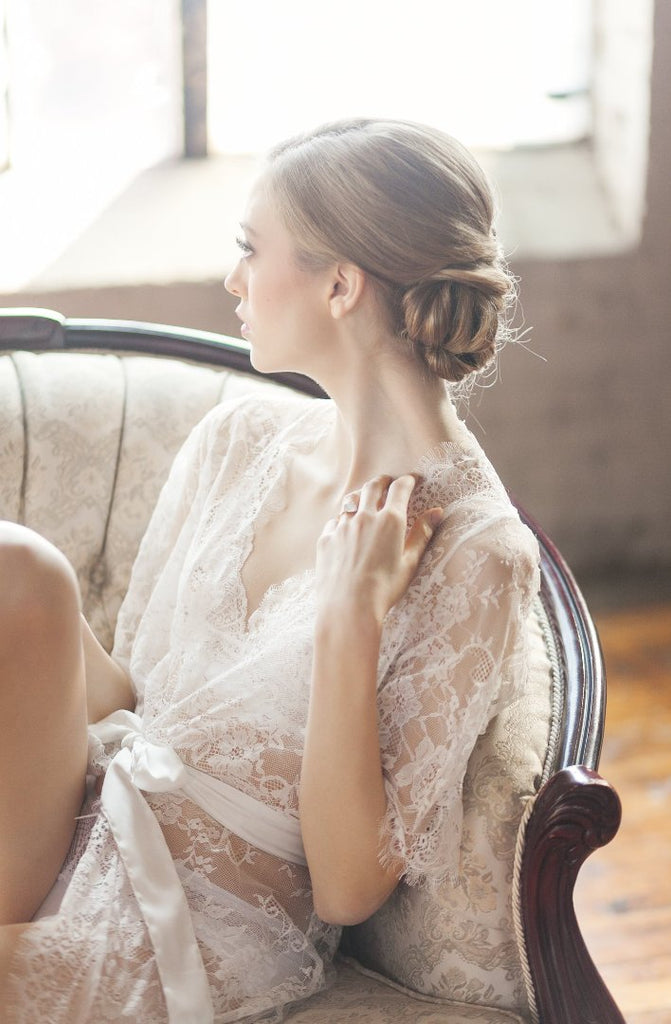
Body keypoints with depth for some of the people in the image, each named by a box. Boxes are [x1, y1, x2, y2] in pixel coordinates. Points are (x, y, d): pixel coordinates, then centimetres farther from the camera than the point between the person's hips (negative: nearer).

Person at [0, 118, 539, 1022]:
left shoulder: (474, 557, -13)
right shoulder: (238, 438, 6)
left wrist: (350, 621, -21)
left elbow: (350, 891, -13)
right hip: (92, 814, 6)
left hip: (199, 939, -6)